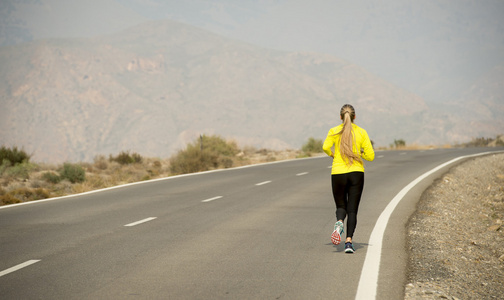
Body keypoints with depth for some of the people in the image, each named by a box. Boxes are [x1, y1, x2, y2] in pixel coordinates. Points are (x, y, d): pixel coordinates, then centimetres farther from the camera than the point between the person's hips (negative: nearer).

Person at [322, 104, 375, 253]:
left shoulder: (334, 131, 1)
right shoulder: (361, 132, 2)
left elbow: (325, 147, -17)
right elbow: (370, 156, 0)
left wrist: (332, 154, 4)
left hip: (338, 173, 0)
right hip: (356, 173, 0)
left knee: (341, 206, 15)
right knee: (352, 210, 3)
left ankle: (339, 223, -19)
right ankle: (349, 242, -13)